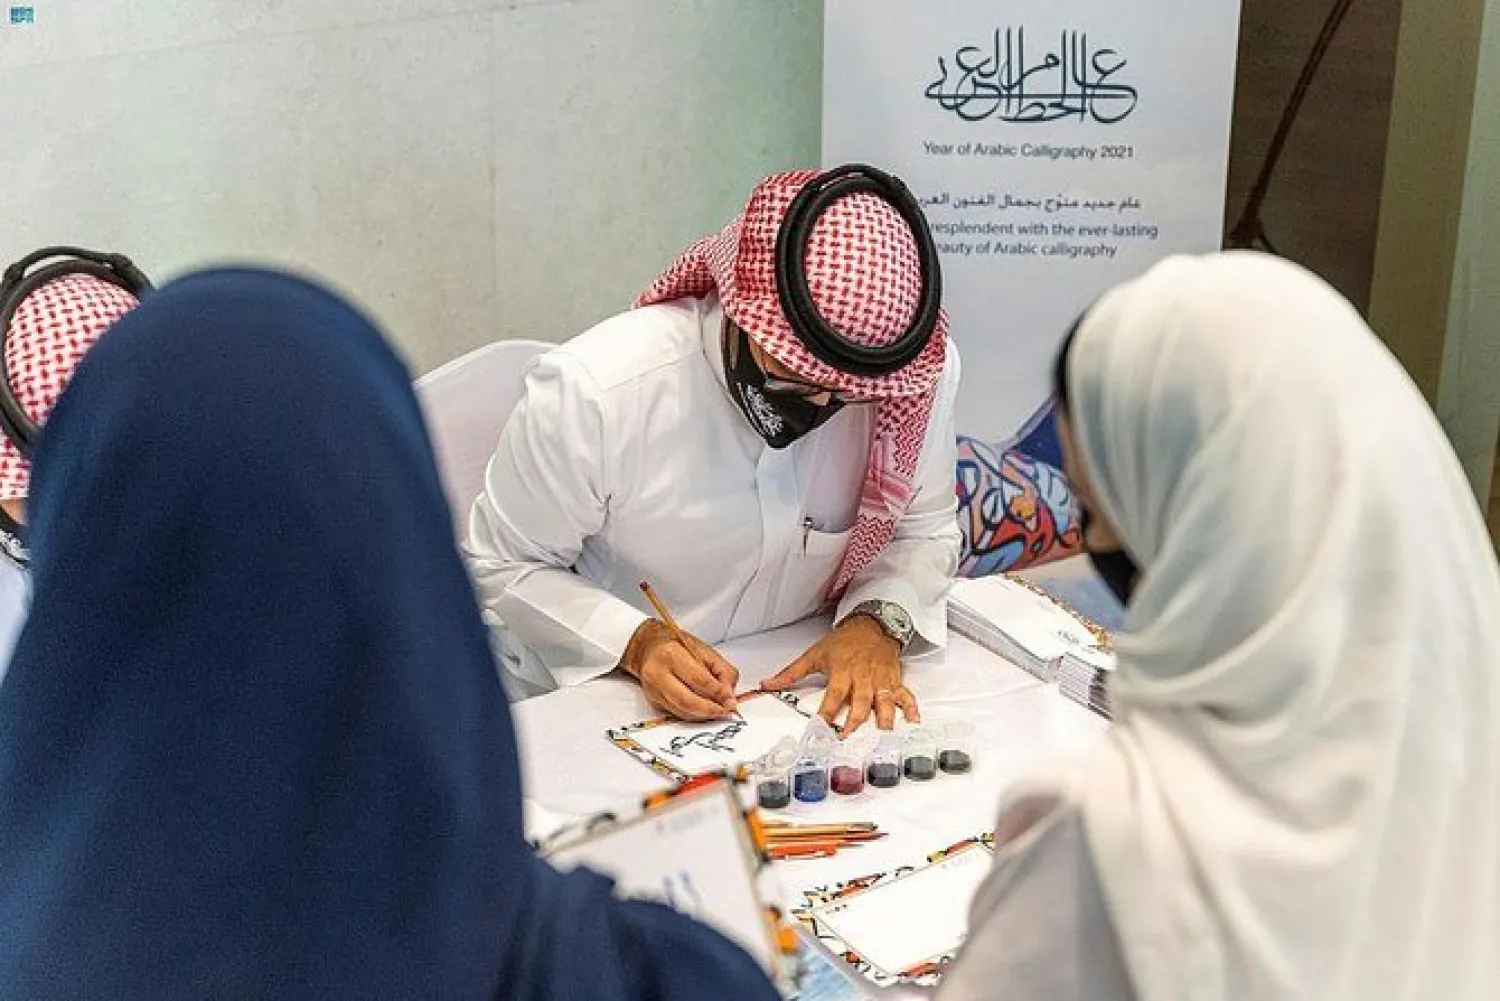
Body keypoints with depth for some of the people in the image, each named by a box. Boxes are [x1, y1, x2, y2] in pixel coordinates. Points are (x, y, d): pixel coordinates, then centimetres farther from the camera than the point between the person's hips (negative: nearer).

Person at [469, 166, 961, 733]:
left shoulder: (914, 376, -13)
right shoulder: (589, 393, -23)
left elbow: (924, 530, 4)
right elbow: (502, 565, -10)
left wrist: (878, 622, -16)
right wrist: (638, 642, -24)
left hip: (804, 687, 3)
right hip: (589, 695, -2)